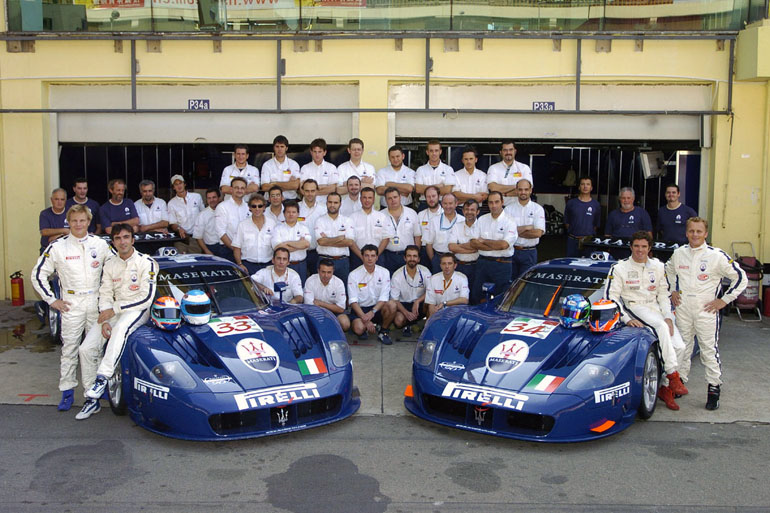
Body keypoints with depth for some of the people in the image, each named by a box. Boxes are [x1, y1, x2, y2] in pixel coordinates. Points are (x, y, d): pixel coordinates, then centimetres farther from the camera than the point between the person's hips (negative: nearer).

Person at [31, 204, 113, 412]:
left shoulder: (100, 244, 4)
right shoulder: (57, 247, -2)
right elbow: (38, 274, 3)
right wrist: (51, 300, -2)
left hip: (97, 301, 2)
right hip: (71, 304, -2)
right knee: (69, 347, -1)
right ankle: (67, 392, 6)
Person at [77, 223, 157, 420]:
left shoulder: (146, 263, -5)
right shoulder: (109, 265, 13)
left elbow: (147, 298, -12)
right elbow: (105, 295, 10)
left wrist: (115, 310, -14)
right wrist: (104, 321, -8)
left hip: (137, 309, -6)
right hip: (113, 310, 6)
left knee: (121, 328, -41)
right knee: (87, 349, -9)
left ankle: (102, 378, -41)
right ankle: (92, 400, -1)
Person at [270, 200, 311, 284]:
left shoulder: (303, 227, 8)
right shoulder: (278, 228, 4)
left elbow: (307, 244, -11)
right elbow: (277, 247, -12)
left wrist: (287, 243, -9)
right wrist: (300, 244, -8)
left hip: (301, 265, 1)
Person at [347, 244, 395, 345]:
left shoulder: (384, 272, -1)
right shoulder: (354, 275, -6)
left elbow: (384, 298, -9)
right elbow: (353, 301, -11)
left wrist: (373, 312, -27)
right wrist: (365, 318, -22)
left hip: (378, 307, 1)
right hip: (360, 308, -1)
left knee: (391, 306, -31)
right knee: (359, 329, -30)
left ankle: (383, 332, -6)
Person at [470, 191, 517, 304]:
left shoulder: (510, 221, -4)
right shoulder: (481, 220, 8)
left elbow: (504, 244, -17)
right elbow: (474, 243, -2)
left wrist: (483, 241, -6)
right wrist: (495, 246, -12)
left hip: (502, 264, -4)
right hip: (483, 262, 4)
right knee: (475, 297, 6)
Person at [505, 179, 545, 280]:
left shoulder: (538, 209, 1)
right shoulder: (509, 209, 3)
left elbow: (538, 233, -11)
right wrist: (526, 228, -11)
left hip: (529, 252, -1)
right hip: (512, 251, 1)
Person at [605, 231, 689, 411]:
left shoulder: (658, 267, 12)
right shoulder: (619, 268, -1)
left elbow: (663, 294, 14)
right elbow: (610, 296, -5)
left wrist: (668, 317, -2)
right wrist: (626, 319, -15)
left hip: (656, 308, 5)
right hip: (634, 307, -5)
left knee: (678, 345, -14)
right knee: (661, 327, -33)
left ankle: (665, 387, -1)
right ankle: (673, 375, -25)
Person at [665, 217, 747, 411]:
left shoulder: (717, 256, -8)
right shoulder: (678, 253, 5)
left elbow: (740, 278, -4)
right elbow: (669, 271, 26)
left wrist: (723, 300, -6)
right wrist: (672, 291, 14)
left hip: (706, 310, -4)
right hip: (683, 309, 4)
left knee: (709, 350, -3)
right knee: (681, 348, 12)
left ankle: (714, 390, 5)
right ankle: (679, 382, 25)